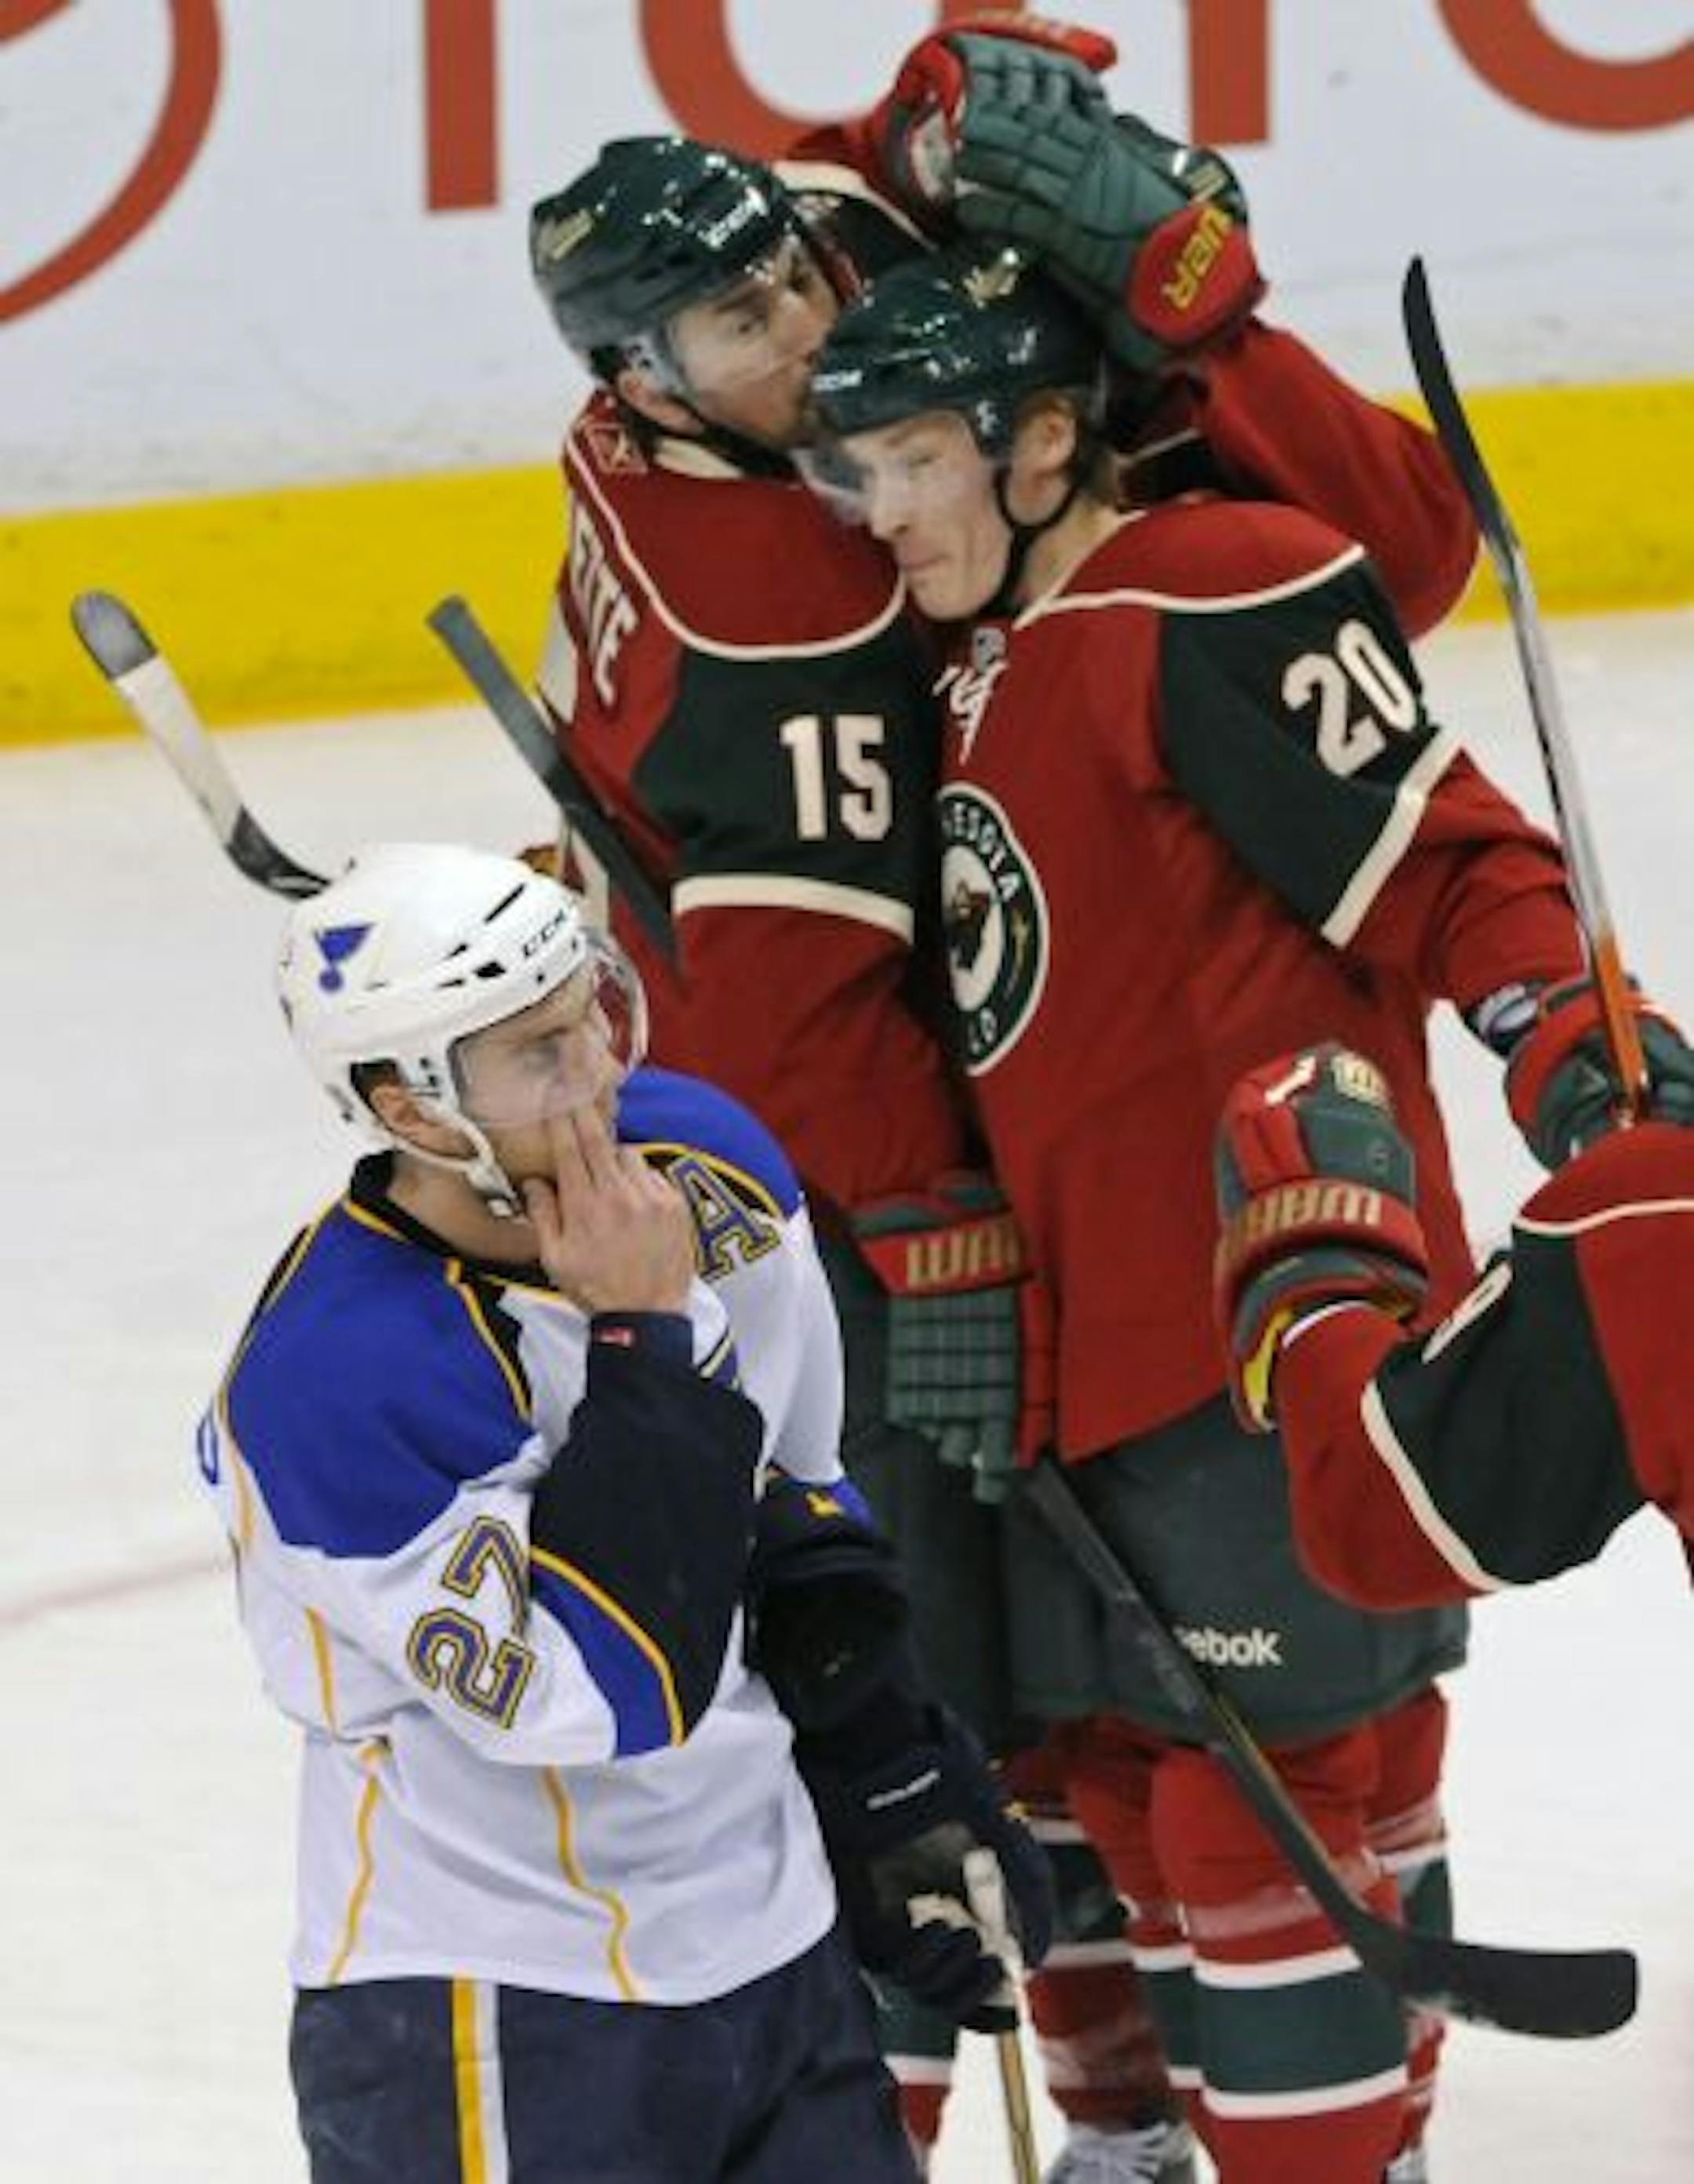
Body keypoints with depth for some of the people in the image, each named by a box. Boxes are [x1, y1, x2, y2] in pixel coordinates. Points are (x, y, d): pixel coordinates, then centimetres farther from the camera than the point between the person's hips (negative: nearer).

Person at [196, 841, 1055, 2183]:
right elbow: (605, 1697, -27)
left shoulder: (708, 1169, -4)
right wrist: (641, 1339, -26)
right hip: (487, 2021, -7)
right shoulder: (328, 1385, -25)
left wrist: (903, 1791, 13)